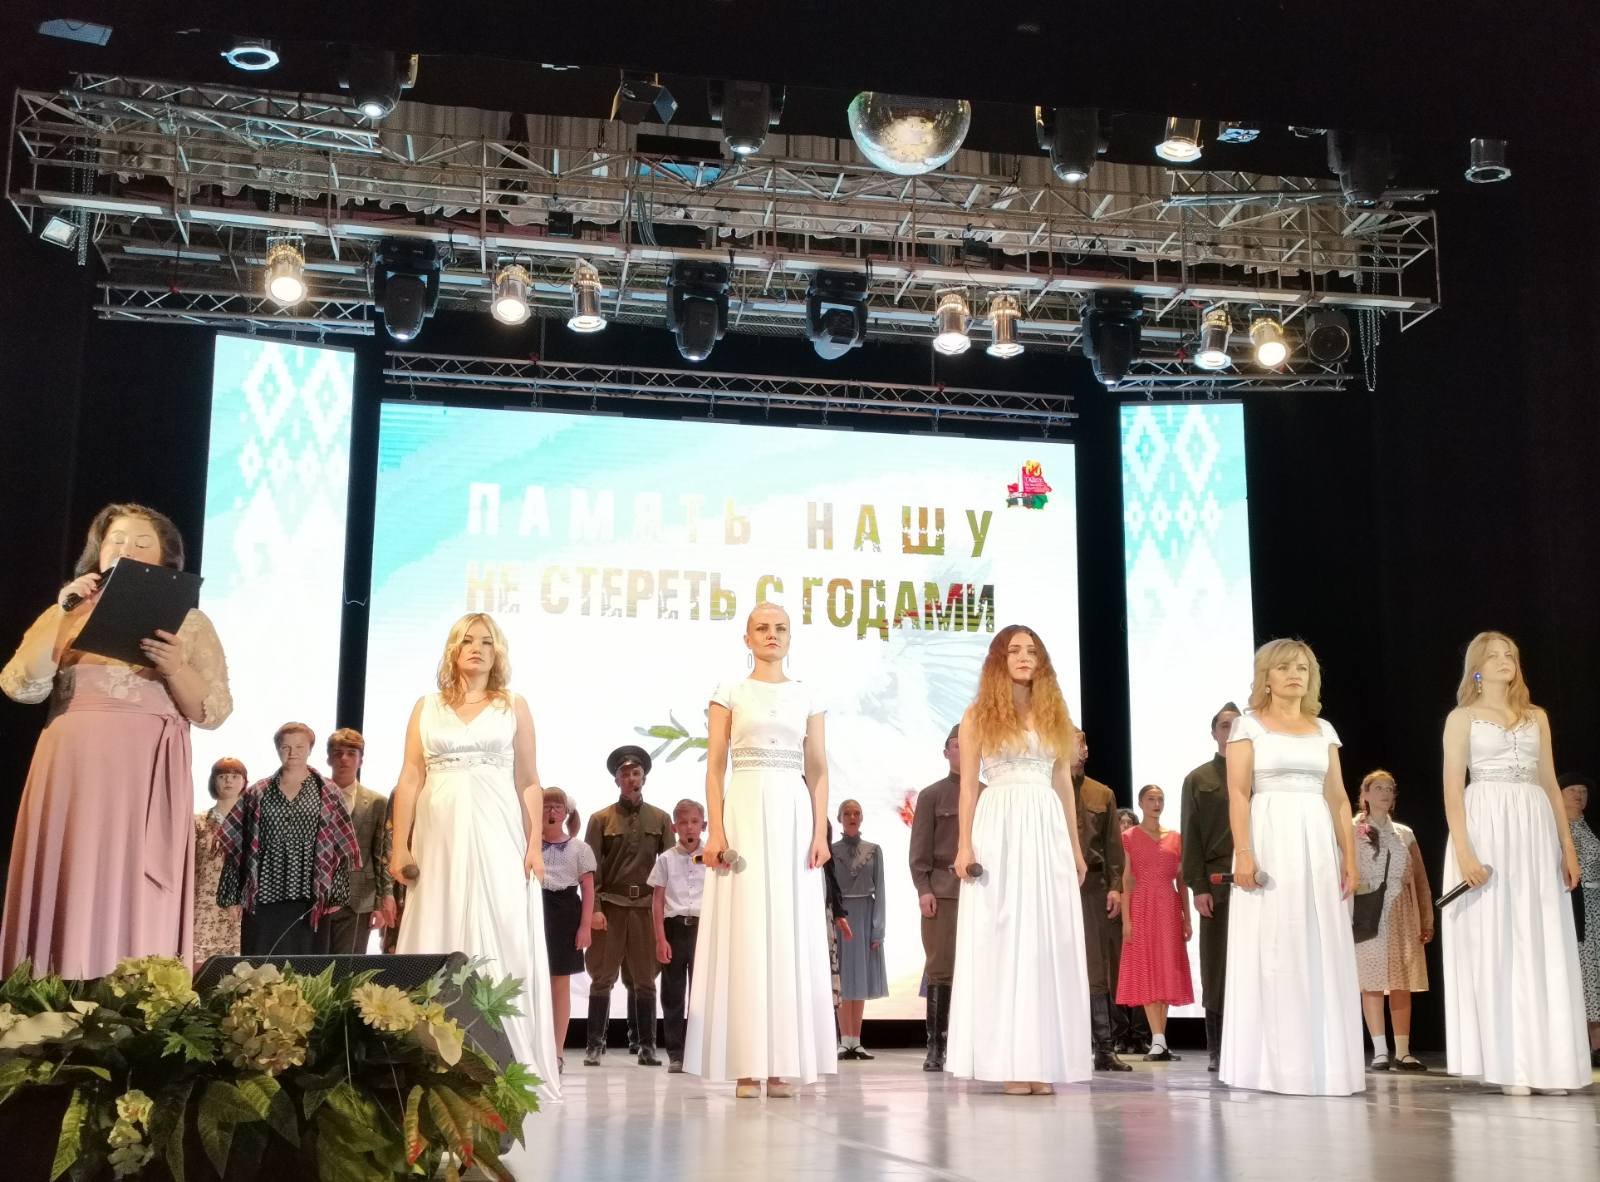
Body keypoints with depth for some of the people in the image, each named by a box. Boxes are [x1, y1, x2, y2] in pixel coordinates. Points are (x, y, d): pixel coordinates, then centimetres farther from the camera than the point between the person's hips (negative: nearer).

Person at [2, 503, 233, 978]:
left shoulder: (190, 623, 11)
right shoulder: (67, 615, 16)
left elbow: (212, 712, 4)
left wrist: (175, 668, -14)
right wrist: (61, 614, -5)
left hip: (148, 778, -1)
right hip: (72, 771, 2)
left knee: (137, 905, -7)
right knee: (66, 894, -4)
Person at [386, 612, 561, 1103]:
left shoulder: (513, 706, 9)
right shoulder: (426, 707, 12)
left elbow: (529, 783, 6)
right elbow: (409, 780, 8)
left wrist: (535, 844, -3)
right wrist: (400, 845, -1)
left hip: (497, 837, -1)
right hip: (440, 836, 1)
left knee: (499, 944, -5)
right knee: (438, 942, 0)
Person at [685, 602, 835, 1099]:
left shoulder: (807, 697, 12)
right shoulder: (730, 693, 7)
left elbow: (818, 771, 9)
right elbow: (714, 766, 1)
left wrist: (821, 833, -1)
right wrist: (715, 830, -9)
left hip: (794, 816, 2)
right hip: (745, 812, -2)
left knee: (793, 934, 0)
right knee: (744, 932, -4)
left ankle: (785, 1063, 6)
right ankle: (746, 1065, 0)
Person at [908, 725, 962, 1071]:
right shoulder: (932, 795, 7)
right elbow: (920, 848, 2)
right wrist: (923, 889, -7)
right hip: (942, 889, -2)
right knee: (940, 969, -3)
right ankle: (936, 1047, 0)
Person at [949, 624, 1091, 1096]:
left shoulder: (1054, 713, 15)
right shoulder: (979, 714, 6)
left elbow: (1064, 784, 16)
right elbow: (968, 784, 2)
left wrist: (1075, 846, 13)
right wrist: (964, 844, -7)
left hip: (1047, 830, 4)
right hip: (999, 828, -3)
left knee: (1049, 939, 0)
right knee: (1002, 937, -4)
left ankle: (1042, 1062, 4)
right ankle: (1009, 1063, -2)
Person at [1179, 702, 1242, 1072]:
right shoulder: (1198, 779, 11)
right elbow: (1191, 838, 6)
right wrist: (1198, 887, -3)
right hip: (1217, 883, 0)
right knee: (1216, 967, 1)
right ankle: (1217, 1051, 6)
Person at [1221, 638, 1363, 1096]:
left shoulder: (1324, 729, 15)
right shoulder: (1248, 724, 3)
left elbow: (1338, 799, 13)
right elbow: (1238, 793, -5)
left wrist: (1350, 857, 5)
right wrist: (1243, 852, -16)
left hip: (1317, 845, 4)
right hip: (1270, 841, -4)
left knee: (1323, 954, 2)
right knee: (1268, 952, -5)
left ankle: (1320, 1063, 8)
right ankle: (1271, 1065, -1)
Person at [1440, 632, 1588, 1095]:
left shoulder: (1536, 716, 16)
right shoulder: (1462, 718, 4)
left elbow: (1551, 785, 16)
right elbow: (1452, 790, -3)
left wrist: (1568, 846, 7)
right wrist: (1464, 850, -15)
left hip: (1535, 831, 4)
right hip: (1486, 829, -4)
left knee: (1543, 946, 1)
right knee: (1493, 945, -5)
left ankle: (1547, 1062, 5)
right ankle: (1508, 1063, -2)